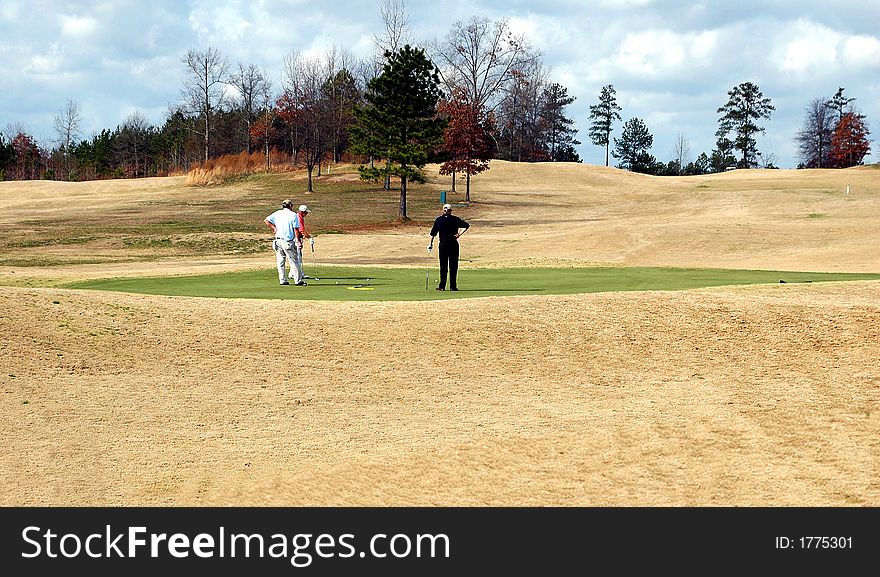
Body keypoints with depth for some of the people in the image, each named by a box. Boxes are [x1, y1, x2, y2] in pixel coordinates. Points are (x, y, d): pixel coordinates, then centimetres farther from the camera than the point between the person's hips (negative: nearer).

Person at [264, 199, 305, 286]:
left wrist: (274, 228, 5)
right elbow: (296, 230, -6)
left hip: (278, 240, 4)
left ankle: (283, 280, 9)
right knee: (294, 261, 0)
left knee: (280, 262, 10)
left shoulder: (277, 213, 8)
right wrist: (299, 242, 0)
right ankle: (298, 281, 0)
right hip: (288, 241, -4)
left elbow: (266, 220, 2)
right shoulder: (293, 215, -3)